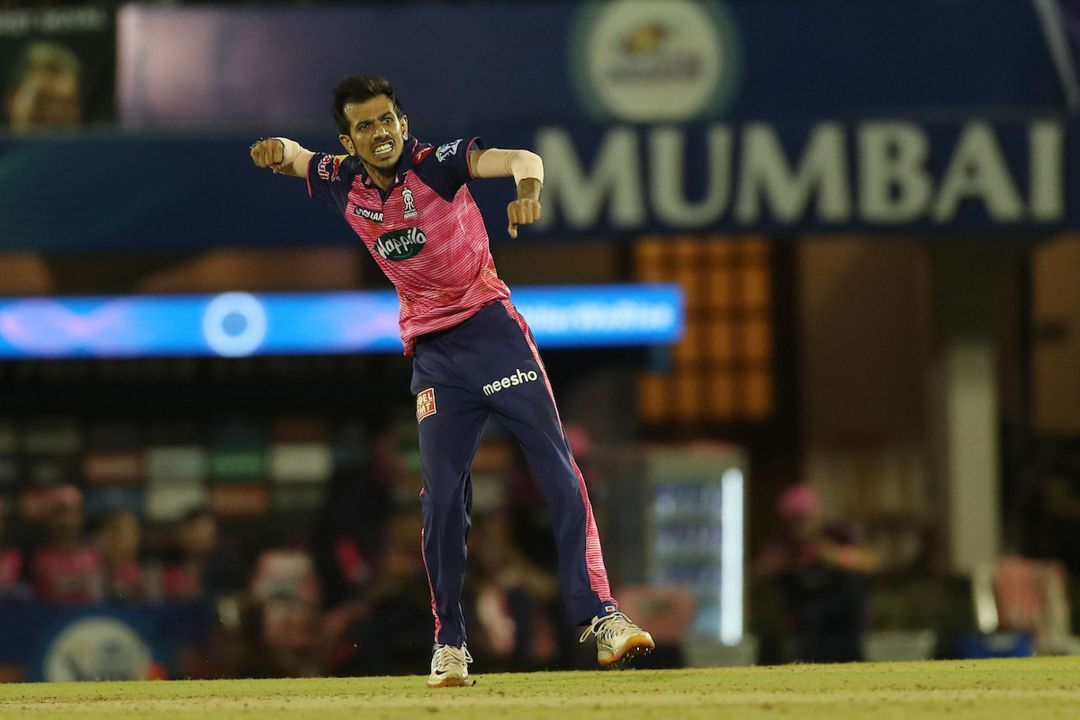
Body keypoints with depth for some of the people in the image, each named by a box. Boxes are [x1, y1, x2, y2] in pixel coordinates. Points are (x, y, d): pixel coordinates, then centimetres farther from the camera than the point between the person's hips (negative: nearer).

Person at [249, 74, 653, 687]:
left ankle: (600, 615, -18)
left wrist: (527, 183, -56)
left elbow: (519, 159, -32)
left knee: (558, 469, -14)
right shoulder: (345, 184, 1)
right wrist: (279, 150, -5)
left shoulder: (436, 164, -15)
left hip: (490, 326, -4)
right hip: (432, 349, 4)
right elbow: (292, 157, 21)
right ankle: (450, 644, 13)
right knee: (442, 498, 1)